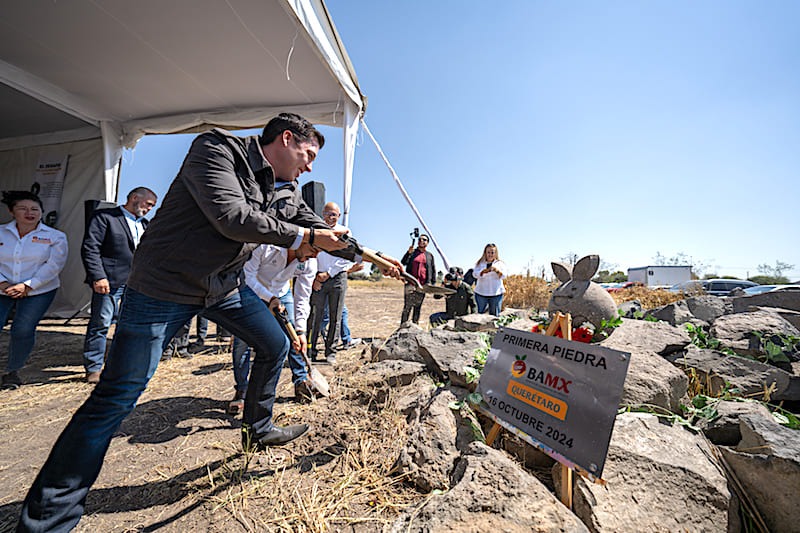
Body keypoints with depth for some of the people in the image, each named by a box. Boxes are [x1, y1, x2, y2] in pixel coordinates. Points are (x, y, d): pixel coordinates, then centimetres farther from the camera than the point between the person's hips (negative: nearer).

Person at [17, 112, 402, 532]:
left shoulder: (287, 194, 5)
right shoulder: (217, 148, -14)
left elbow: (324, 233, 8)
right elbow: (232, 217, -29)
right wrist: (302, 237, -19)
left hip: (225, 286, 7)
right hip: (165, 283, -6)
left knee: (276, 345, 8)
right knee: (117, 396, -3)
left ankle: (258, 430, 29)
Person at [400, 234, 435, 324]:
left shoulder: (430, 255, 15)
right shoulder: (412, 252, 11)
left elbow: (433, 270, 16)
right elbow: (403, 262, -2)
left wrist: (433, 283, 9)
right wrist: (408, 253, -17)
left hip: (423, 285, 2)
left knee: (418, 307, 6)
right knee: (407, 306, -6)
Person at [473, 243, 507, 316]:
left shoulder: (500, 263, 7)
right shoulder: (479, 263, 7)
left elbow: (503, 275, -7)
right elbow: (475, 274, -8)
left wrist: (497, 270, -28)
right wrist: (484, 271, -28)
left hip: (496, 293, 0)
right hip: (481, 293, 0)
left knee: (495, 315, 5)